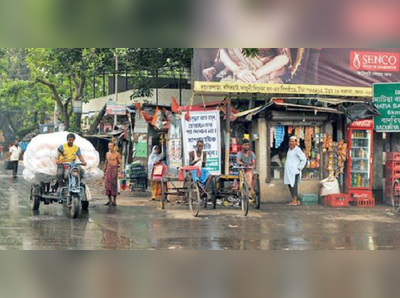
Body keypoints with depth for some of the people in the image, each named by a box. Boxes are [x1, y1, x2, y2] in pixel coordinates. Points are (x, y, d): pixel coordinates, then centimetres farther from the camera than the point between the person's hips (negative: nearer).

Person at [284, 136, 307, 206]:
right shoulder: (290, 149, 18)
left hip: (294, 172, -9)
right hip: (289, 171, 9)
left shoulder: (297, 150, -10)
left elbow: (304, 159, -13)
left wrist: (299, 168, -13)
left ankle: (294, 201, -12)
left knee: (293, 186, -11)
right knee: (290, 186, 10)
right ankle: (296, 201, 15)